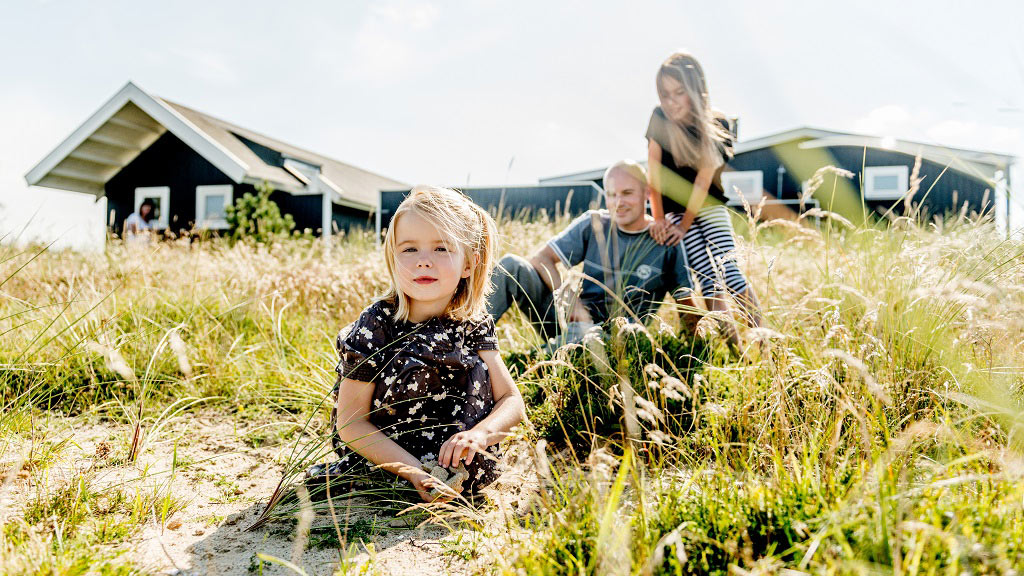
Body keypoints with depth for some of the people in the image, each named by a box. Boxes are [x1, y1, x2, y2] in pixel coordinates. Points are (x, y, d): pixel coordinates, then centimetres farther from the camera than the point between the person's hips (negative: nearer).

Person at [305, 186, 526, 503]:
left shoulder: (473, 324, -10)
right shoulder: (376, 325, -21)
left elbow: (512, 402, -12)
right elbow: (351, 422, -19)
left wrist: (479, 433, -35)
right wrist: (413, 471, -31)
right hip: (375, 443, -4)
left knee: (473, 367, -17)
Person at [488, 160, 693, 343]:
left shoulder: (667, 244, -1)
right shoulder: (593, 224, 5)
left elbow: (688, 309, 2)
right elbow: (541, 259, -2)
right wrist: (572, 302, -16)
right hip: (570, 316, 3)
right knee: (512, 265, -17)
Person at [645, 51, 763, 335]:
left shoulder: (717, 125, -10)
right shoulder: (660, 119, -8)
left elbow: (704, 178, -14)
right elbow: (653, 170, -12)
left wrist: (684, 226, -17)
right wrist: (658, 218, -17)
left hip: (709, 205, 0)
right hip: (674, 210, 0)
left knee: (729, 272, -13)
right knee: (708, 279, -10)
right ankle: (734, 347, -6)